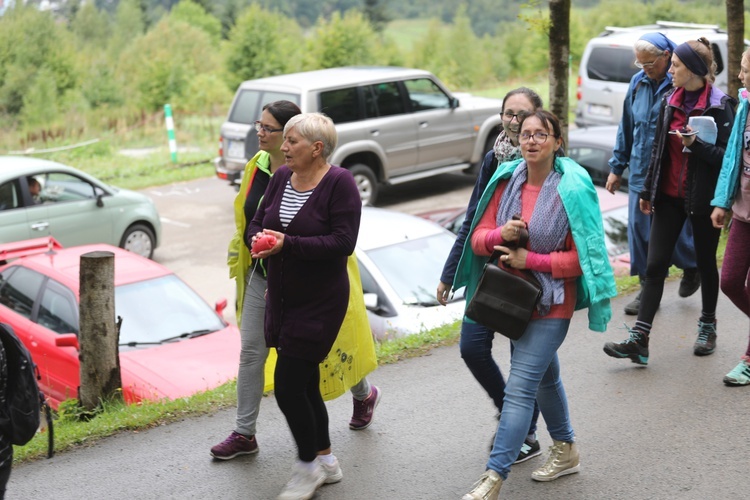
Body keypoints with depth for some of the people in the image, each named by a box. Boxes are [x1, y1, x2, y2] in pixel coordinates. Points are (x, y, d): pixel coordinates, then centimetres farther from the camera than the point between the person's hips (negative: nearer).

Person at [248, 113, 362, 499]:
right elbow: (257, 221, 11)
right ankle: (326, 461, 32)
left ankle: (309, 466, 13)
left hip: (320, 301, -7)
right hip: (282, 297, 7)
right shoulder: (282, 177, 6)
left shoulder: (340, 183, -14)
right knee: (304, 383, 15)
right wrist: (258, 240, -13)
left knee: (288, 386, -7)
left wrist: (288, 244, -27)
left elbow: (343, 242, -21)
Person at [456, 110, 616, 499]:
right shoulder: (506, 181, -1)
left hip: (551, 303, -6)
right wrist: (501, 235, -22)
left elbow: (581, 258, -14)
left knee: (519, 388, -11)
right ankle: (565, 451, 43)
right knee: (544, 377, 23)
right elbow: (478, 240, -1)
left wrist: (530, 259, -21)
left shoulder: (572, 190, -15)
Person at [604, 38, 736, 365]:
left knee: (705, 263, 12)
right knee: (655, 265, -2)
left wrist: (695, 144, -26)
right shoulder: (670, 102, 7)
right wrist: (647, 191, 15)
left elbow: (726, 155, -12)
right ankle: (639, 339, -4)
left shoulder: (720, 106, -10)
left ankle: (708, 327, 31)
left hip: (702, 198, -5)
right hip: (669, 195, 5)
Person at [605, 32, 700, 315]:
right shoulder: (638, 83, 7)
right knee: (639, 231, 6)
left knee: (675, 231, 5)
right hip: (640, 173, 5)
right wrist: (617, 167, 17)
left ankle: (691, 268, 36)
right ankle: (648, 289, 18)